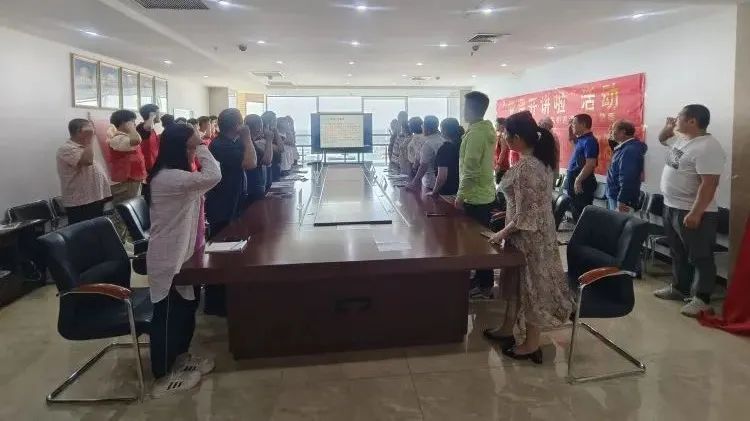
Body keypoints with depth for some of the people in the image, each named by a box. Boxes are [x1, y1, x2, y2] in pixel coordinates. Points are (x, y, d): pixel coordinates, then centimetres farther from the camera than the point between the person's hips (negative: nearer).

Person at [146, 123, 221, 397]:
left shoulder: (178, 175, 12)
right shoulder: (167, 178, -24)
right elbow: (213, 177, -34)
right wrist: (201, 148, -23)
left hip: (180, 254, 11)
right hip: (167, 259, -11)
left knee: (185, 308, 20)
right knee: (167, 314, 1)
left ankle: (180, 357, 38)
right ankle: (163, 376, 15)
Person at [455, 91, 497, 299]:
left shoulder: (475, 133, -19)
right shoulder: (486, 130, 12)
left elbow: (470, 168, -23)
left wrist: (460, 195, -16)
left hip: (475, 196, -10)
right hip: (484, 193, 10)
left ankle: (484, 285, 7)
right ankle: (482, 279, 26)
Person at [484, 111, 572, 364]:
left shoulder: (525, 168, -26)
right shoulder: (541, 161, 5)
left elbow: (526, 216, -25)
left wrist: (502, 233, -13)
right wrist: (507, 213, 18)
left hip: (529, 236, -10)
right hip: (537, 231, 10)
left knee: (531, 285, 4)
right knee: (517, 281, 20)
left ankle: (532, 345, 20)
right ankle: (507, 329, 36)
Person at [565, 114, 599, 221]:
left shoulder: (589, 141, -16)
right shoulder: (580, 139, 13)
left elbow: (590, 164, -24)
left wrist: (578, 181, -24)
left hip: (582, 184, -10)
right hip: (574, 182, 10)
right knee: (576, 213, 17)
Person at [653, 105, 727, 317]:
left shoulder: (707, 148, -21)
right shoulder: (681, 139, 9)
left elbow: (709, 184, -26)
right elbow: (662, 139, 31)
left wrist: (695, 213, -28)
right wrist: (668, 128, 9)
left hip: (693, 213, -10)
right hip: (671, 207, 10)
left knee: (700, 257, 2)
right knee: (678, 253, 20)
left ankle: (702, 299, 11)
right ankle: (679, 288, 33)